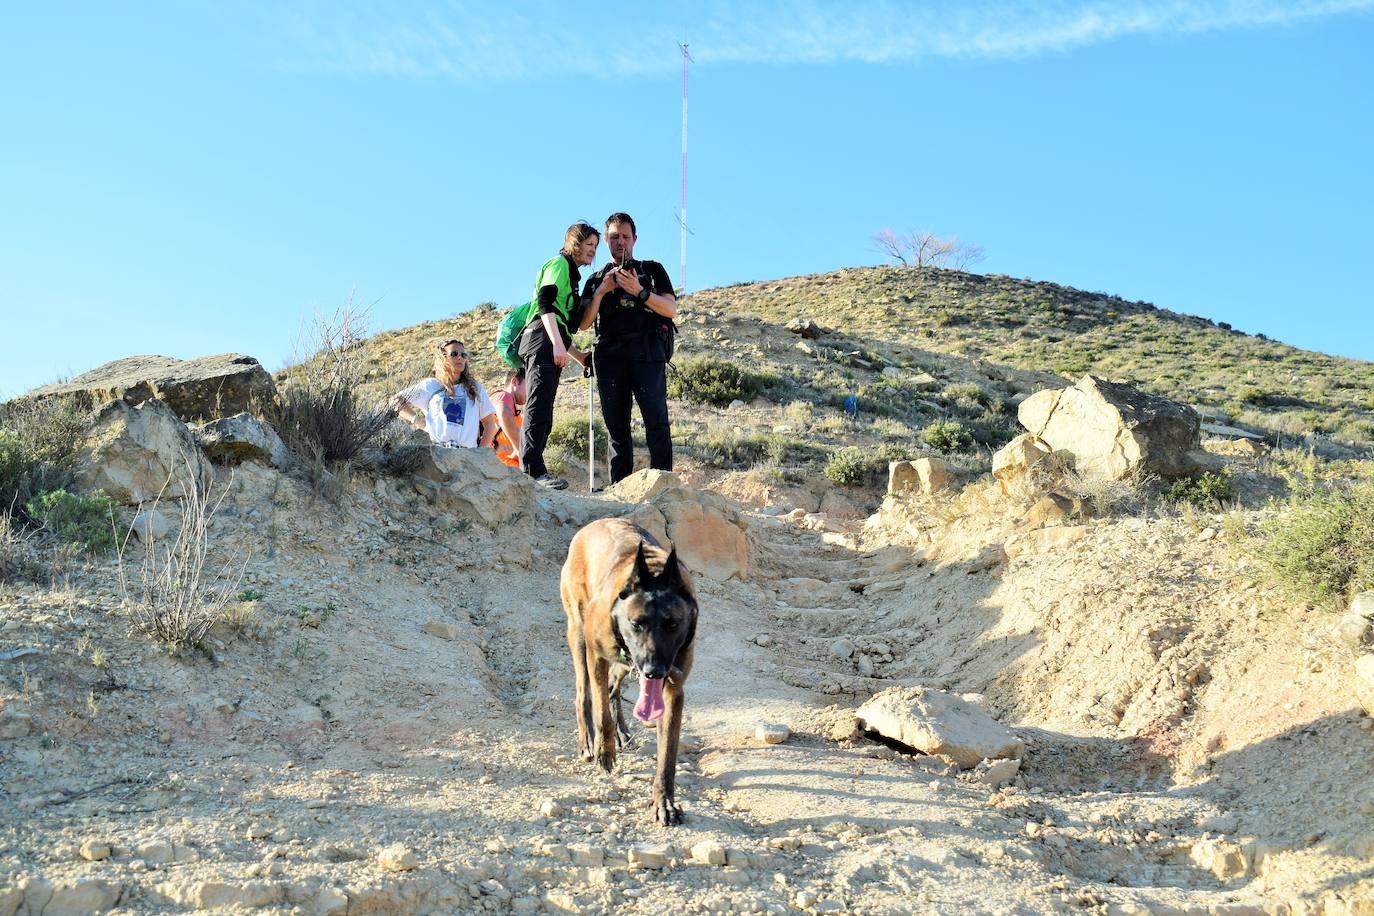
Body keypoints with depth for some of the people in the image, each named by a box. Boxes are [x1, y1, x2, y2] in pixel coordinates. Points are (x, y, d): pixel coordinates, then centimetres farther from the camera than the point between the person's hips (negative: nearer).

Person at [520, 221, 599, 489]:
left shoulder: (571, 274, 31)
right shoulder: (559, 263, 3)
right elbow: (545, 302, -13)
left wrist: (577, 355, 30)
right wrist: (558, 343, -23)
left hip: (551, 346, 10)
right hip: (543, 340, -10)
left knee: (542, 411, 4)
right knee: (539, 405, -17)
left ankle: (532, 471, 1)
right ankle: (534, 470, -25)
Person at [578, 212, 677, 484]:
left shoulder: (652, 270, 18)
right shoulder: (596, 280, 23)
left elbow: (671, 310, 4)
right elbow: (583, 324, 11)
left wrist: (640, 291, -10)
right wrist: (601, 291, -3)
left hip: (647, 352, -2)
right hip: (610, 355, 3)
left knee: (656, 419, -16)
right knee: (616, 424, -2)